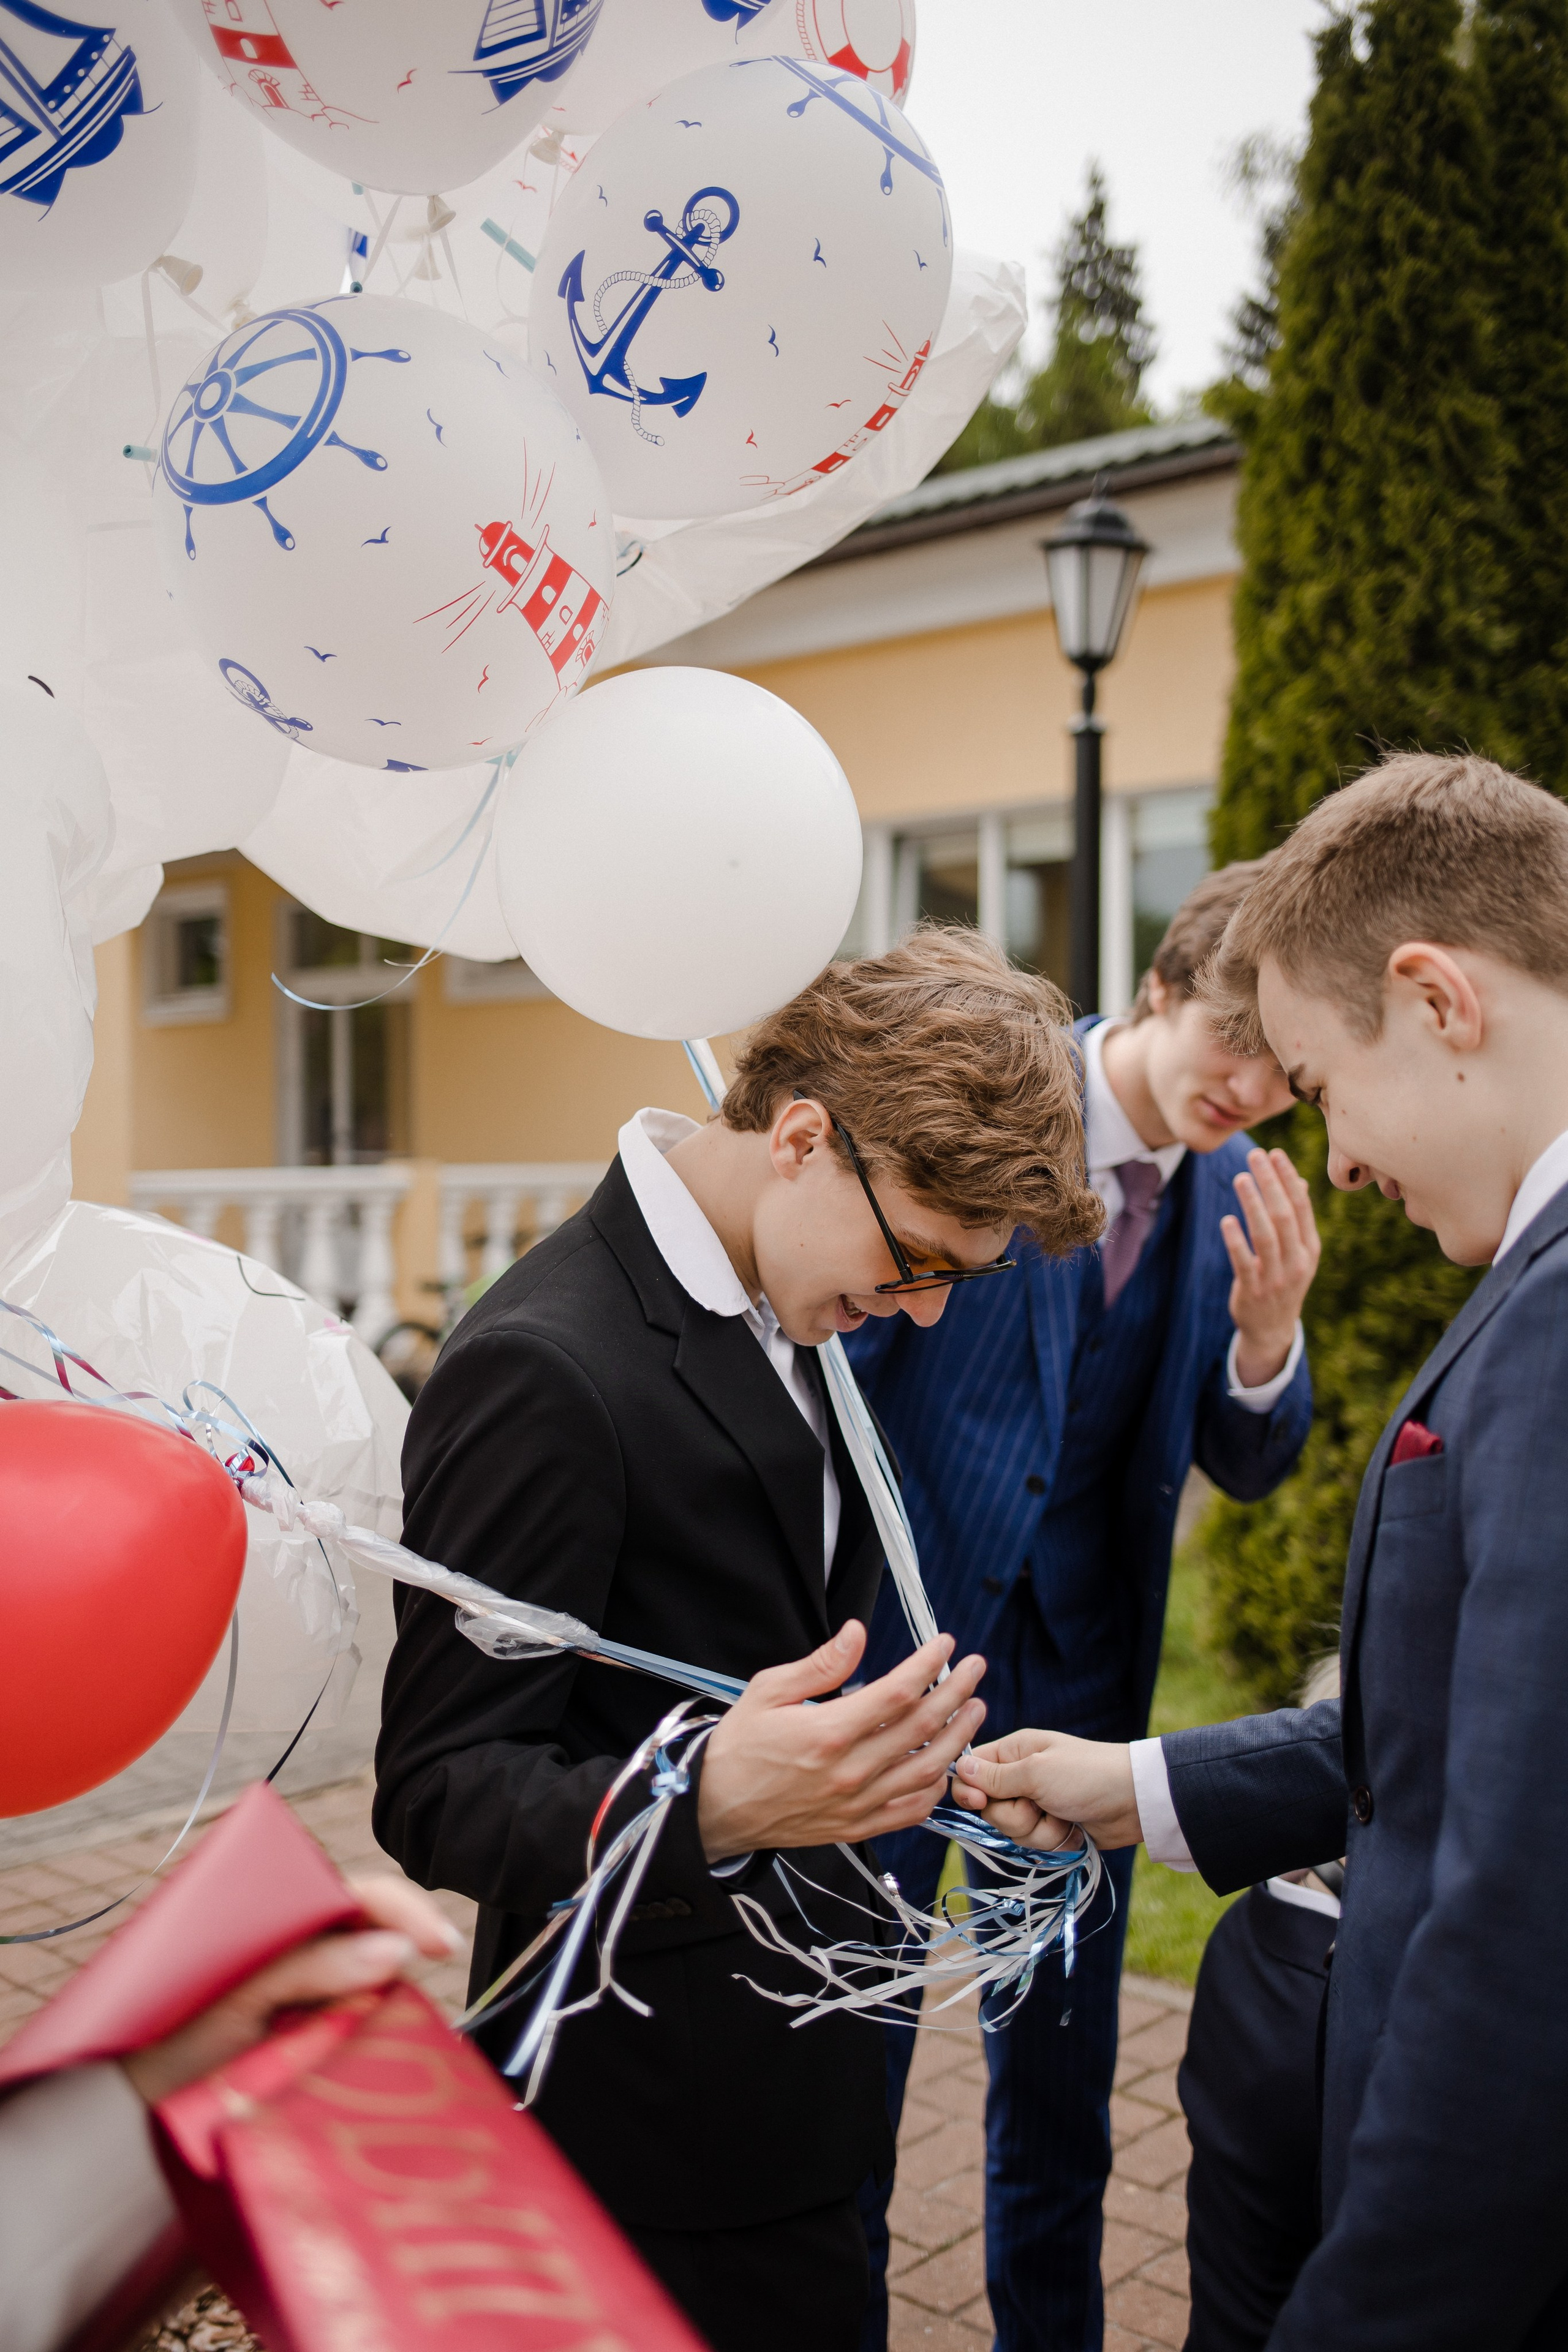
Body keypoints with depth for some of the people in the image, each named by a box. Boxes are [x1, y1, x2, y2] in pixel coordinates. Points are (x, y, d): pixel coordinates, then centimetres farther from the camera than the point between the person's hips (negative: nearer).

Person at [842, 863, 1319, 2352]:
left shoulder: (1235, 1189, 1)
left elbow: (1249, 1464, 5)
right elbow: (831, 1362, -11)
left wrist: (1268, 1327, -16)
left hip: (1078, 1670, 5)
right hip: (897, 1649, -4)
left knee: (1062, 2057, 18)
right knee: (850, 2037, 11)